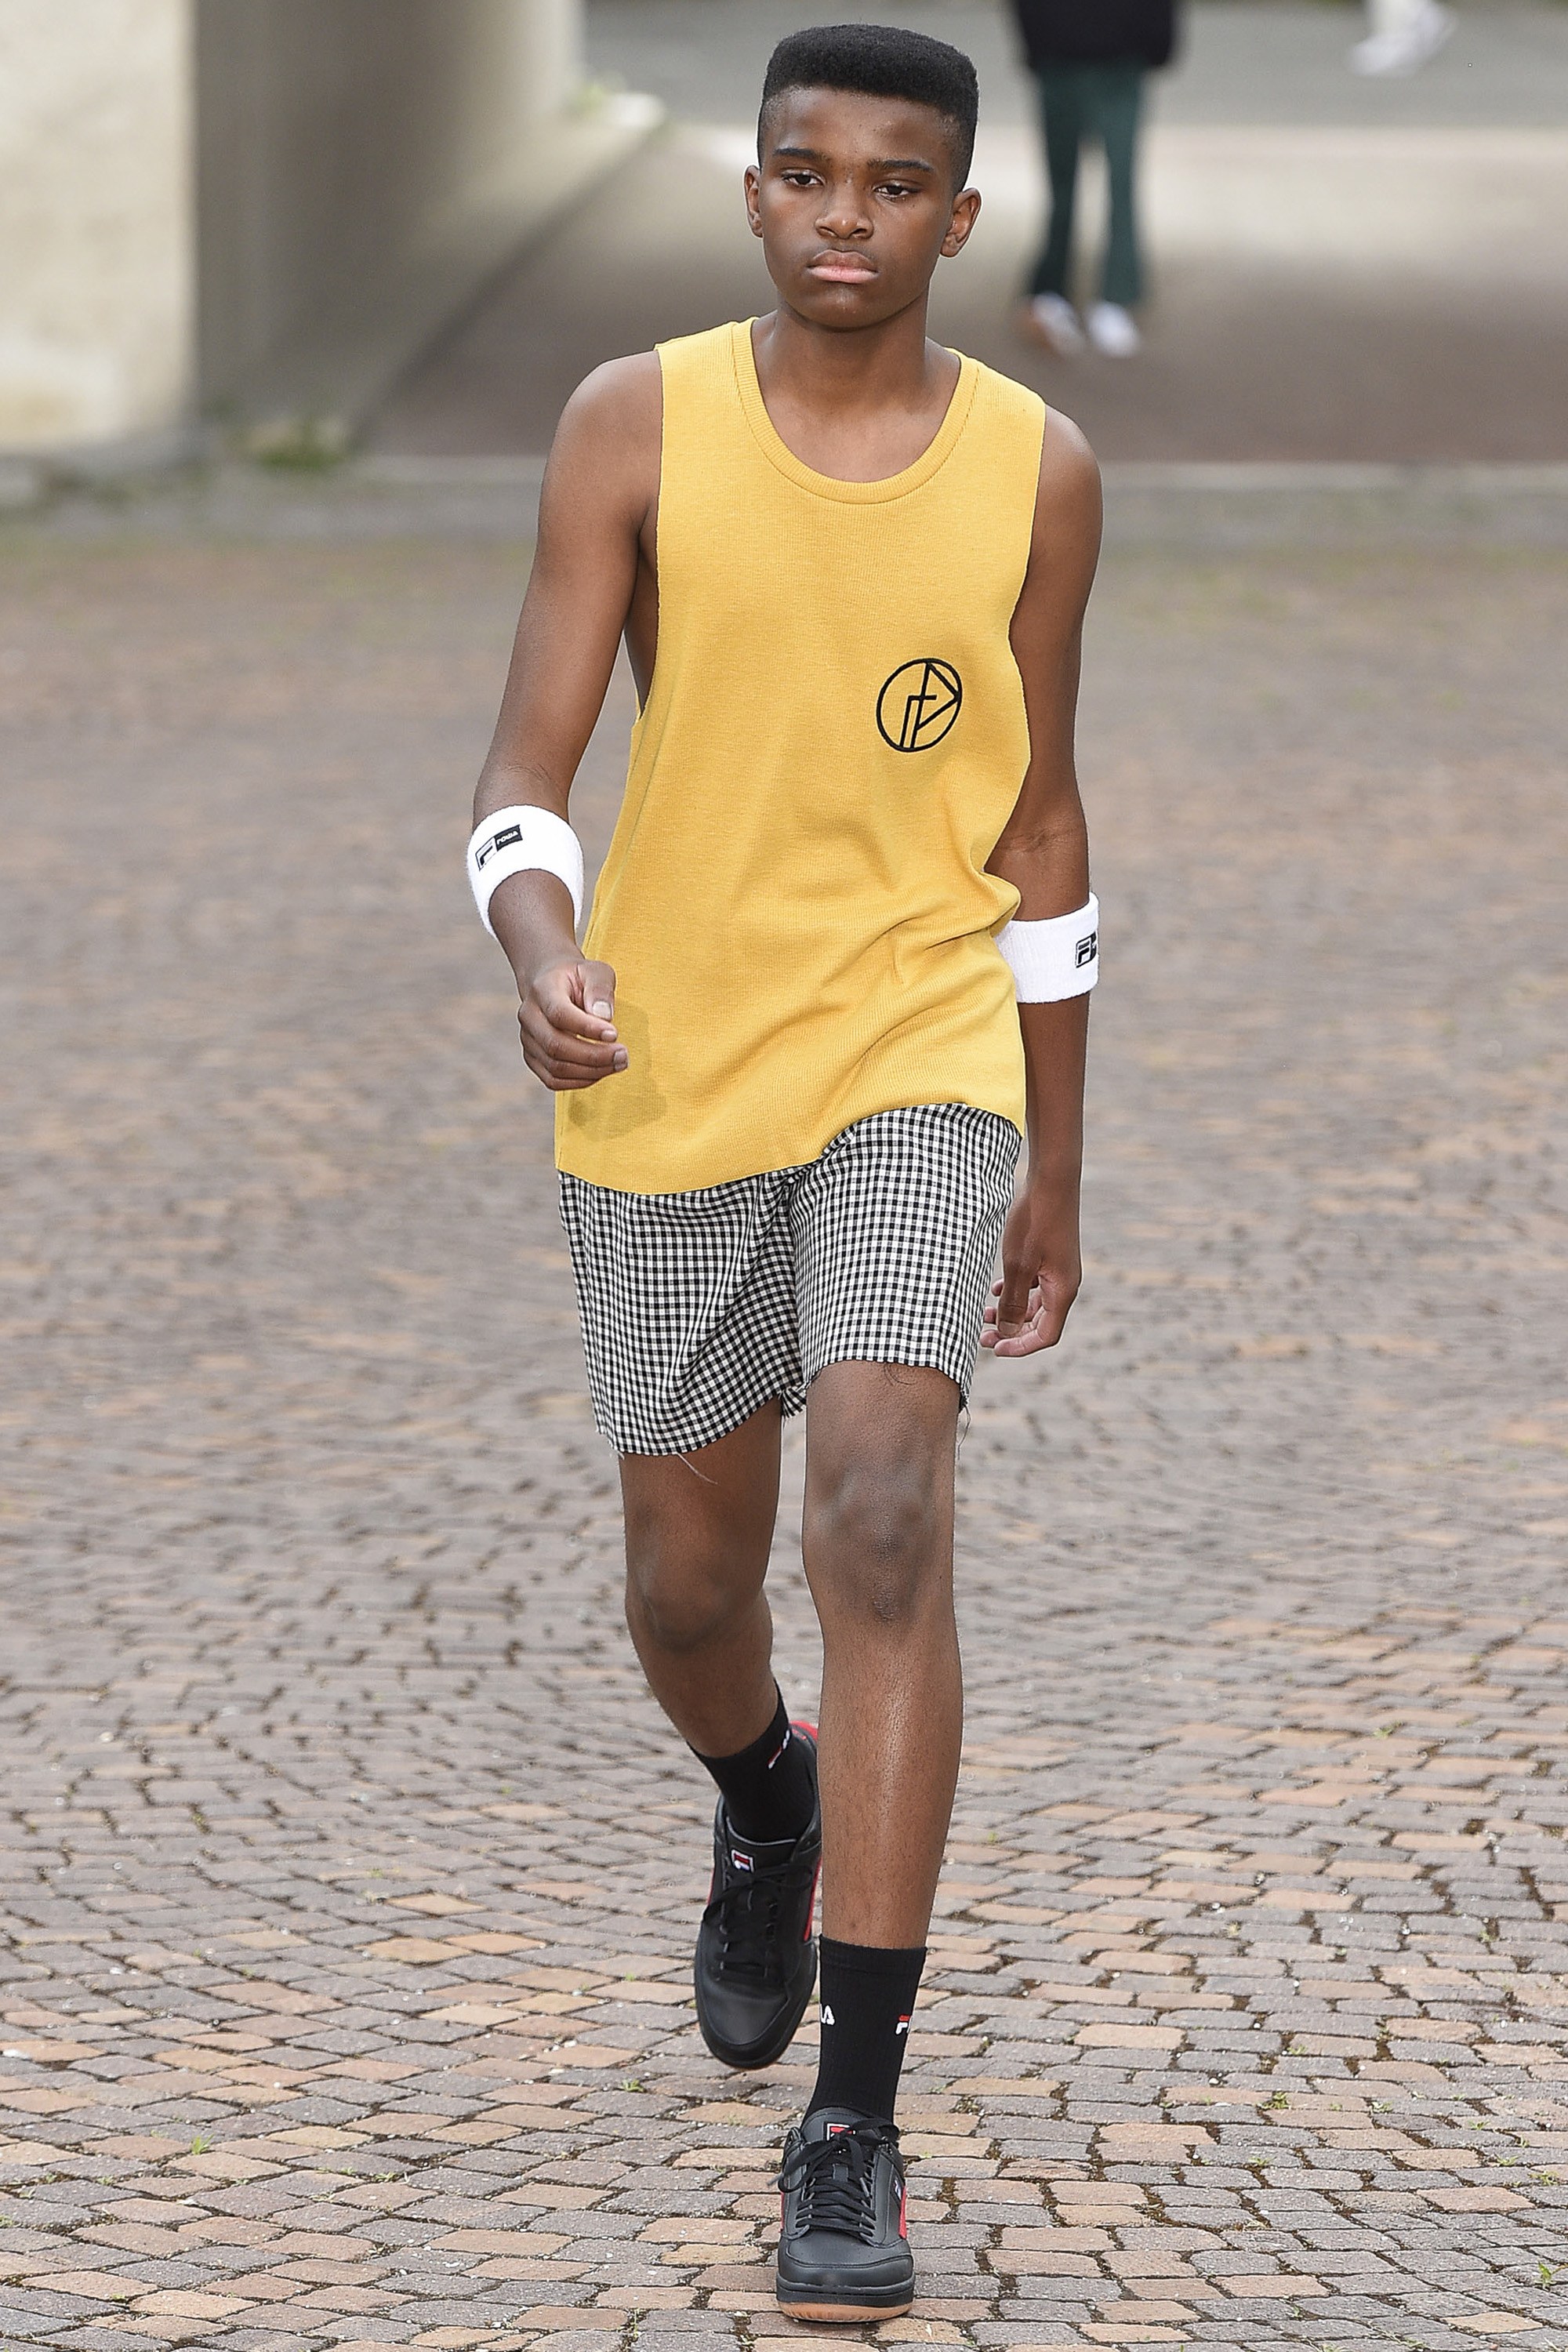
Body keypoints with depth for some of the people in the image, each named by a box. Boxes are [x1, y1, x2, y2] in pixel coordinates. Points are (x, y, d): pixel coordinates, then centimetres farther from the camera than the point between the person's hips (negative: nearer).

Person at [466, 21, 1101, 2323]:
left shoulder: (1035, 472, -2)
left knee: (885, 1520, -20)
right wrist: (543, 955, -34)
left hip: (919, 1050, -1)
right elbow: (529, 769, -11)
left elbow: (1038, 831, 8)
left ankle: (855, 2127, -18)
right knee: (690, 1586, 12)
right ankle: (768, 1814, 50)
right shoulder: (638, 430, -6)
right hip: (668, 1077, 1)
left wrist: (1053, 1175, 11)